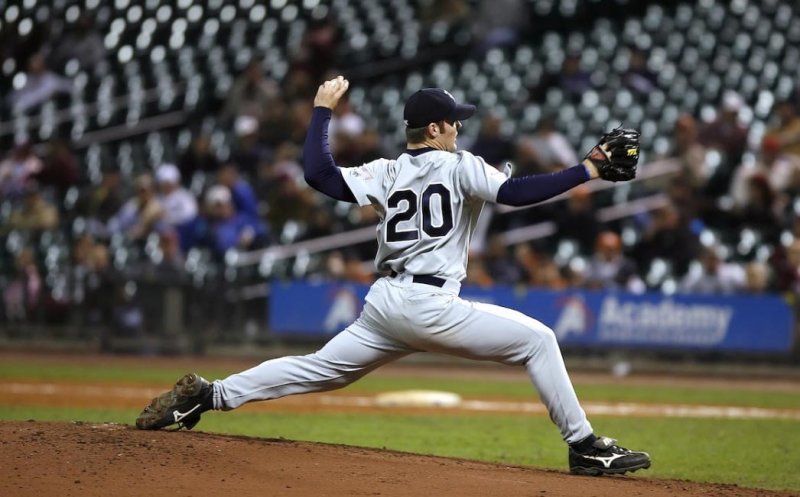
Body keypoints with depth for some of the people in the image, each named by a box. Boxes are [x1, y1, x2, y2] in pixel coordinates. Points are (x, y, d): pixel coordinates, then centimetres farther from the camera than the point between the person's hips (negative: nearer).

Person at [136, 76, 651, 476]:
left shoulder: (387, 173, 12)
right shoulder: (460, 166, -2)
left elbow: (319, 174, 3)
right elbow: (515, 192, -16)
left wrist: (322, 110, 15)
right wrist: (589, 170, -15)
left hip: (383, 304, 6)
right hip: (431, 306, -6)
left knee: (317, 370, 15)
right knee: (537, 339, 2)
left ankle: (208, 395, 6)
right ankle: (586, 447, -4)